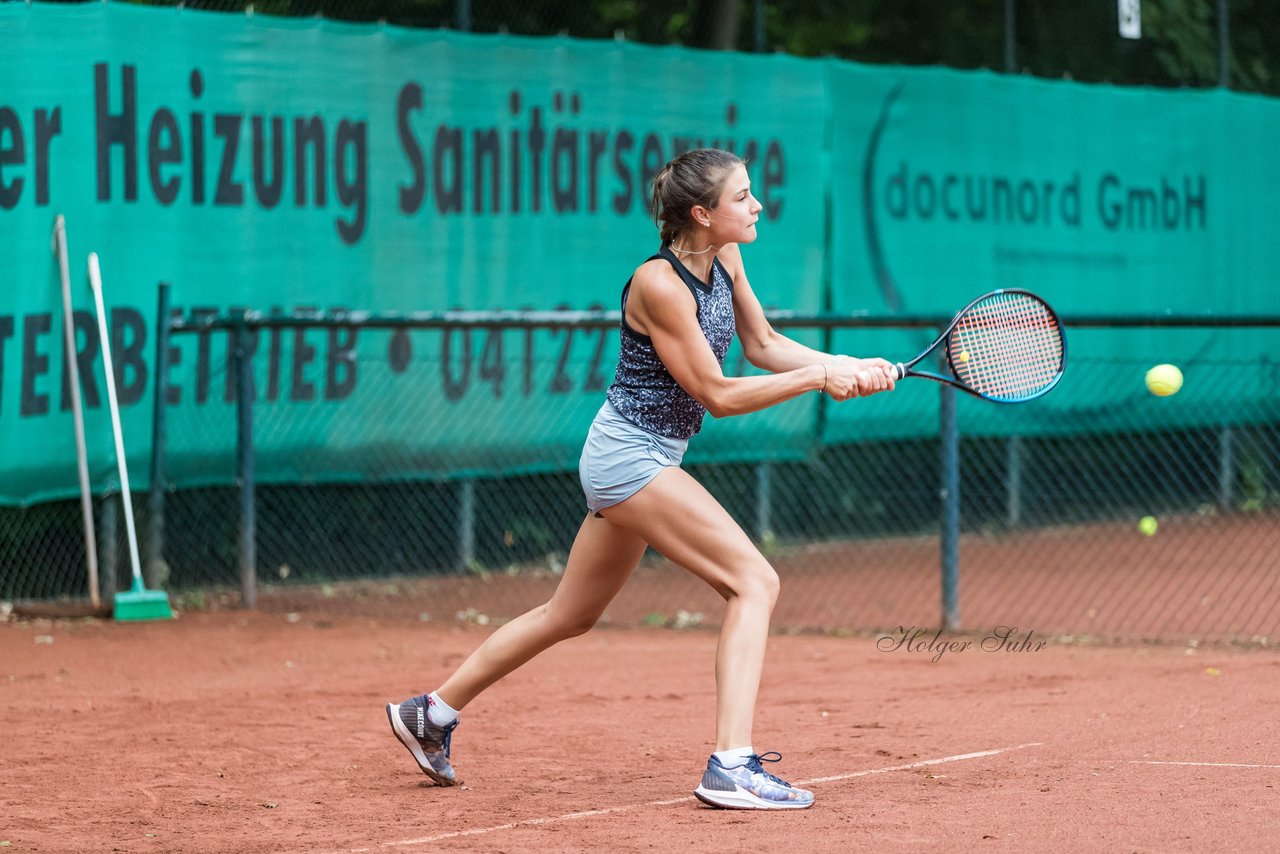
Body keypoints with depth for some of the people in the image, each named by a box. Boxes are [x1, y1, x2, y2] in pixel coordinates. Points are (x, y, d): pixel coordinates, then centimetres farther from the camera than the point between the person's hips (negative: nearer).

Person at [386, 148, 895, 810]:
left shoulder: (724, 260, 3)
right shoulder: (659, 283, -21)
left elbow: (764, 345, 12)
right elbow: (717, 393, -19)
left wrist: (850, 367, 0)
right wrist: (819, 377, -19)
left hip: (646, 455, 10)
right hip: (630, 453, -10)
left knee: (570, 615, 20)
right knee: (755, 581, -16)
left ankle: (431, 713, 32)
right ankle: (731, 766, -22)